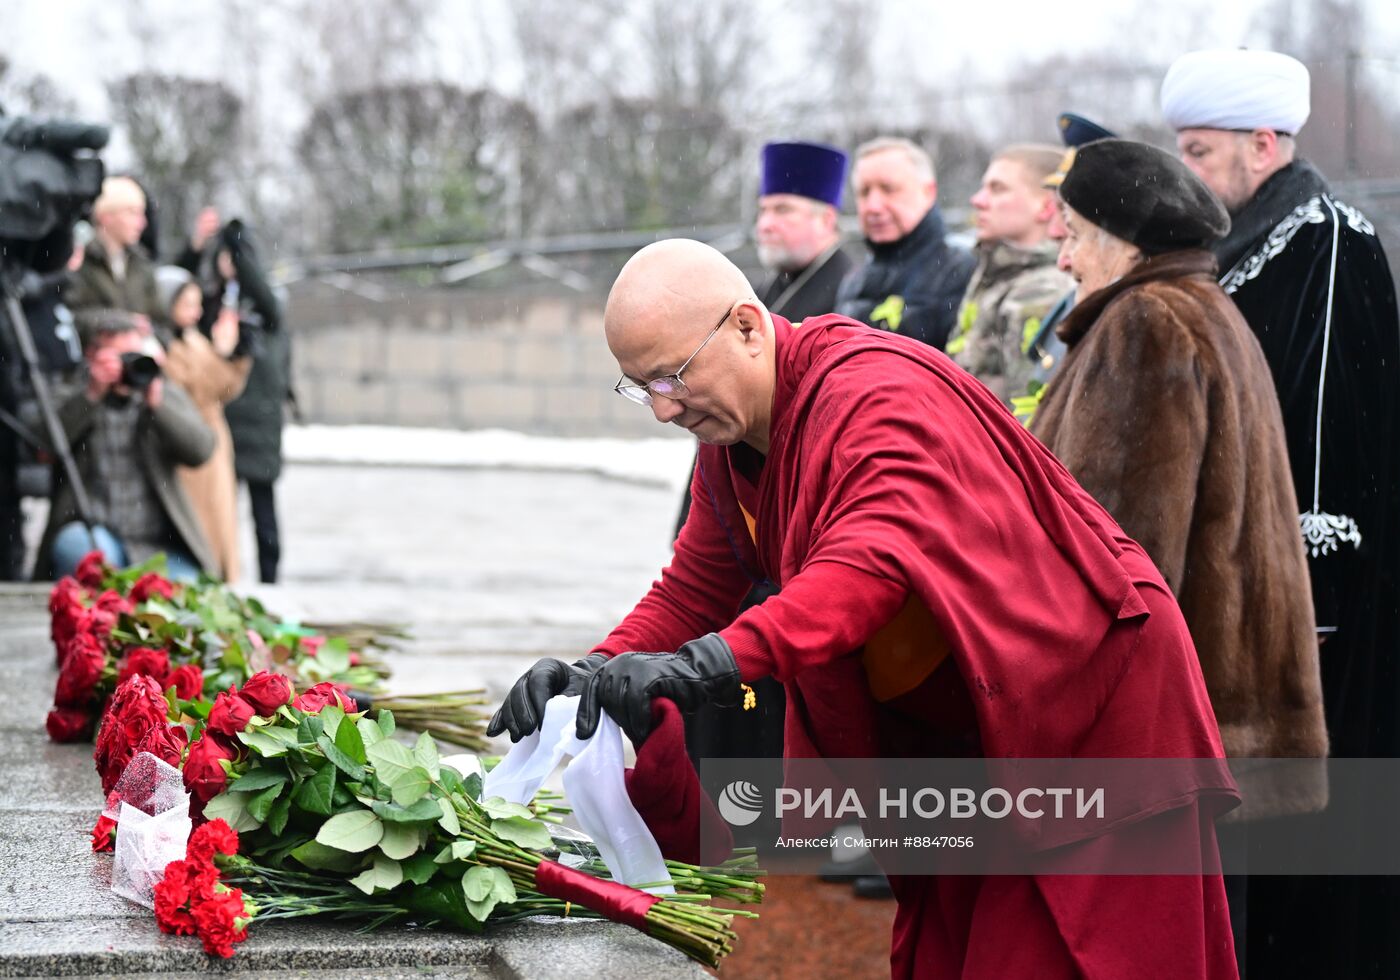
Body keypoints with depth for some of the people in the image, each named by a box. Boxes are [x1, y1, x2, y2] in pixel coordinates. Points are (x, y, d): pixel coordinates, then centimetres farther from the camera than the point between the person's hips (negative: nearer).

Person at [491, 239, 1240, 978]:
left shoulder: (880, 395, -27)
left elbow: (874, 561, -43)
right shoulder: (729, 433, 3)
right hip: (953, 742, 9)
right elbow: (692, 589, 5)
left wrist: (716, 660, -55)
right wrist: (599, 671, -15)